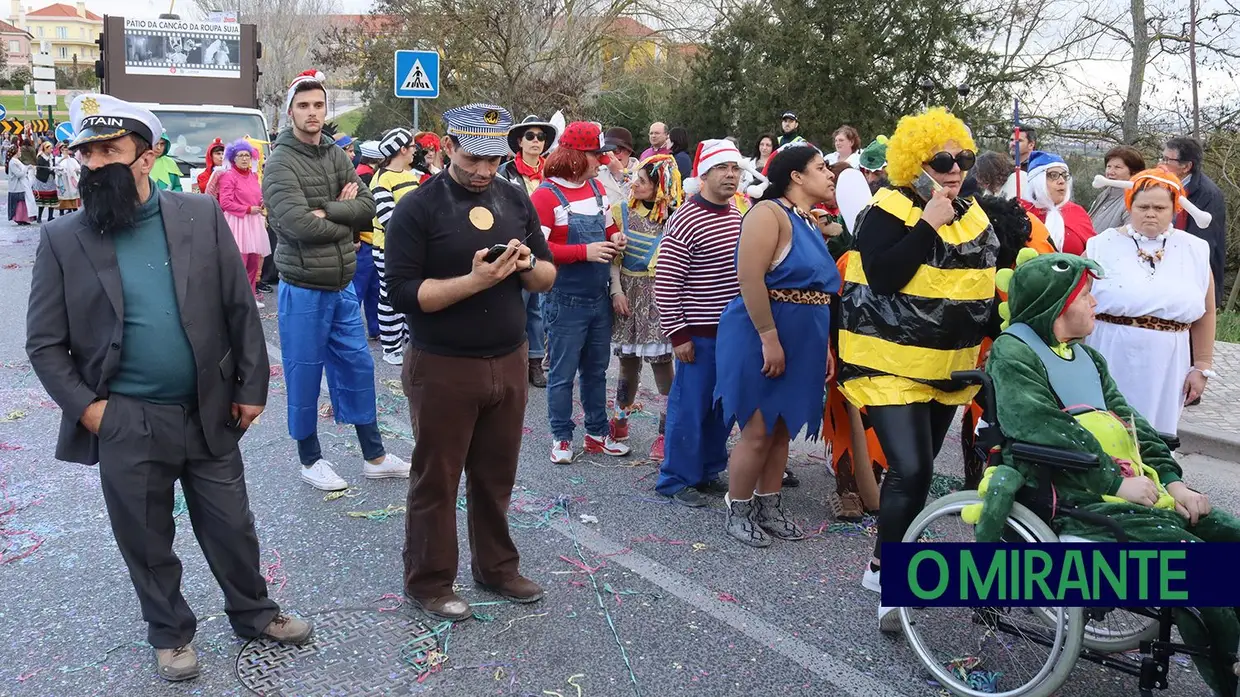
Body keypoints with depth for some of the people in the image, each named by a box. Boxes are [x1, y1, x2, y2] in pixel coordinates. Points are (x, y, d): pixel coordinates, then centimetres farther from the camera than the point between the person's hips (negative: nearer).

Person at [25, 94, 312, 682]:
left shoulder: (201, 216, -2)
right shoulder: (62, 240, -4)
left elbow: (241, 309, 0)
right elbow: (44, 342, -1)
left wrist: (251, 388, -1)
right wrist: (85, 407, -9)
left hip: (209, 414, 1)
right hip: (124, 425, 0)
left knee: (231, 527, 14)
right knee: (146, 542, 14)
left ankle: (254, 613, 37)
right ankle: (170, 633, 36)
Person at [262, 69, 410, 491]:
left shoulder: (336, 156, 8)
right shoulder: (281, 163, -12)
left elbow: (367, 206, -2)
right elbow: (299, 225, -23)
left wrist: (326, 211, -17)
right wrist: (344, 219, -9)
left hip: (343, 285, 7)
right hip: (303, 290, -6)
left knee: (358, 367, 12)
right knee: (304, 377, 6)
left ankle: (374, 457, 24)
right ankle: (310, 460, 23)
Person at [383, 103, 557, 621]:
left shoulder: (515, 200, 7)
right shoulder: (418, 208, -9)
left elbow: (548, 278, 11)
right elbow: (403, 293, -16)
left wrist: (527, 265, -12)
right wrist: (473, 281, -26)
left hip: (509, 362, 5)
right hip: (443, 368, -5)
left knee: (496, 476, 17)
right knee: (436, 481, 8)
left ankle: (496, 567, 34)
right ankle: (429, 582, 24)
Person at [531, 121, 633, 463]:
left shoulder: (597, 188, 8)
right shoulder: (546, 195, -14)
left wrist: (615, 239, -1)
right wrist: (584, 251, -24)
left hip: (600, 297, 7)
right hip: (566, 303, -7)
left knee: (596, 371, 17)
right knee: (563, 374, 6)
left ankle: (597, 433, 29)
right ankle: (561, 437, 20)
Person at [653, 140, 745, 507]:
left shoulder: (740, 214, 7)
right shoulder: (685, 221, -15)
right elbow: (665, 283, -15)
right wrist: (677, 335, -15)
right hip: (699, 333, -7)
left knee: (721, 406, 15)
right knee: (689, 406, 2)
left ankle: (708, 471, 29)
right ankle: (676, 480, 15)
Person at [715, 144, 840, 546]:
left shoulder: (810, 222, 14)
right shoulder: (769, 213, -14)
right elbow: (750, 278, -23)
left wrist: (824, 344, 17)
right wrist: (769, 338, -24)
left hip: (801, 342, 9)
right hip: (764, 339, -8)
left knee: (782, 429, 13)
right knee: (758, 431, -2)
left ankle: (768, 508, 24)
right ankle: (737, 512, 13)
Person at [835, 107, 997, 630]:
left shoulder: (975, 215, 10)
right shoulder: (888, 211, -12)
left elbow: (987, 279, 20)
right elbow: (883, 276, -26)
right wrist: (928, 223, -23)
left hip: (949, 369, 8)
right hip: (891, 365, -7)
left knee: (919, 467, 15)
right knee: (911, 471, -16)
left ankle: (886, 561, 31)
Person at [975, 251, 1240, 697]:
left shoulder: (1087, 356, 22)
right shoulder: (1013, 353, -6)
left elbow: (1129, 421, 17)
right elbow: (1045, 430, -19)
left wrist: (1172, 479, 3)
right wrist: (1116, 481, -19)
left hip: (1134, 488, 9)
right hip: (1076, 498, -9)